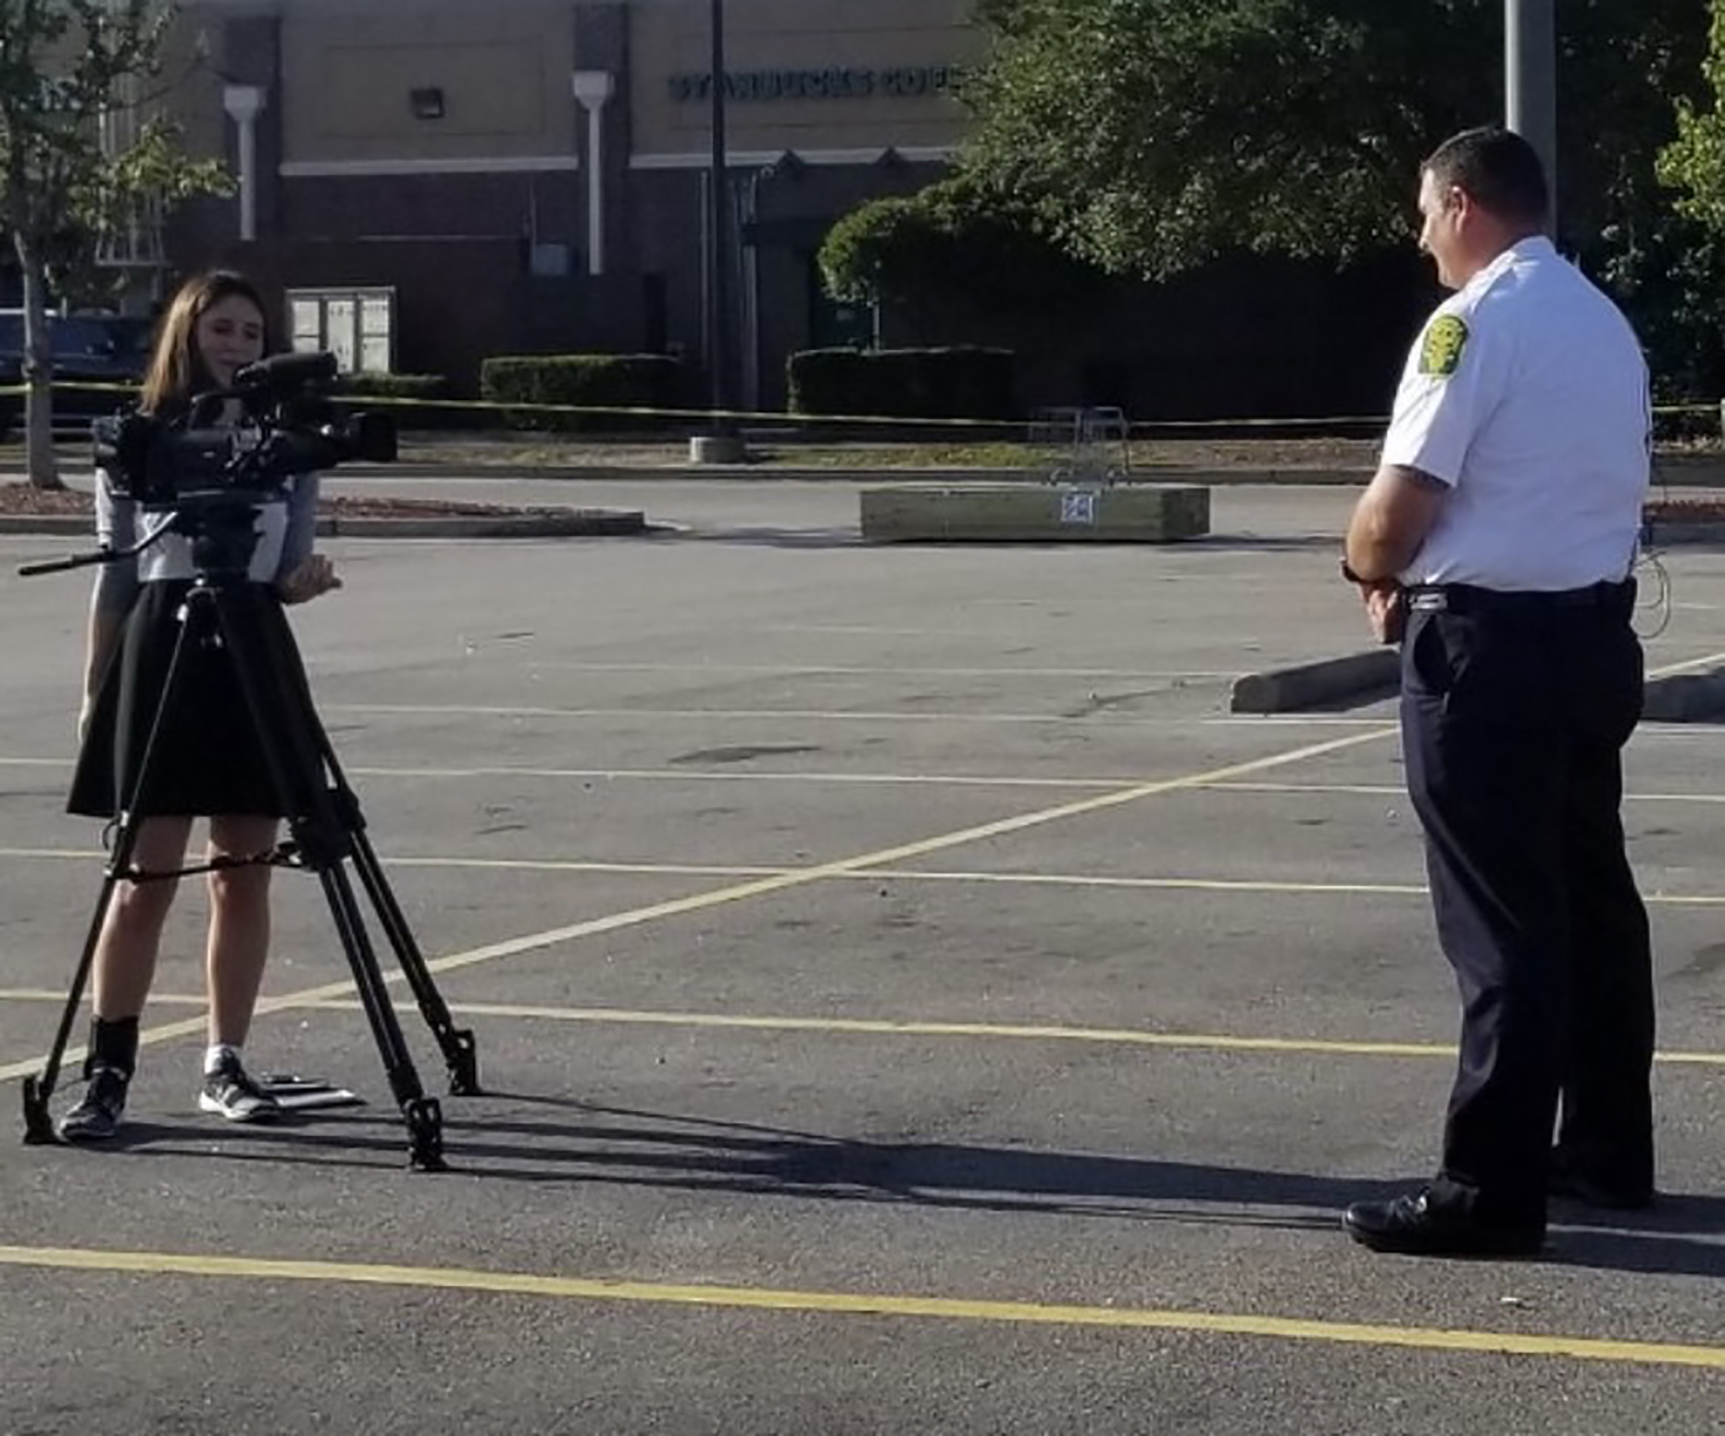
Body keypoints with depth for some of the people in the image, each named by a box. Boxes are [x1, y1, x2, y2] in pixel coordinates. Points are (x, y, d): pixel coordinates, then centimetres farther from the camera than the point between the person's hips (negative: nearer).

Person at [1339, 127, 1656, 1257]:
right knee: (1592, 892, 16)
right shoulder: (1606, 323, 14)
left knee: (1501, 919, -7)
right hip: (1595, 629, 9)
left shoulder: (1475, 321, -13)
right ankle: (1608, 1149, 25)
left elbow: (1402, 502, -18)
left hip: (1489, 644, -9)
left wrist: (1374, 570, 3)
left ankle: (1492, 1188, -5)